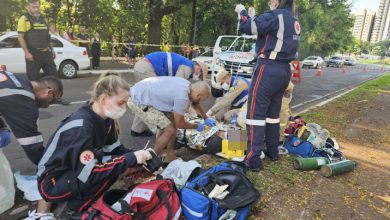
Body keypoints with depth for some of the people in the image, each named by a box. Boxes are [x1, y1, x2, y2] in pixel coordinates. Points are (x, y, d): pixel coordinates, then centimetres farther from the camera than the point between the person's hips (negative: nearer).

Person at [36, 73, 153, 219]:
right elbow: (89, 173, -33)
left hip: (74, 172, 8)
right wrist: (131, 158, -32)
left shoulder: (104, 118, -7)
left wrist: (137, 156, -18)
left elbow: (115, 148, 0)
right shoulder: (80, 127, -31)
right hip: (52, 183, -8)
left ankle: (80, 197, 4)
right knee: (109, 169, -26)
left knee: (116, 162, -11)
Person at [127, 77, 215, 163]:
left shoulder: (188, 85, 1)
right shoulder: (182, 97, -26)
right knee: (169, 130, -10)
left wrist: (206, 118, 31)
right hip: (138, 102, -10)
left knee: (173, 121, 10)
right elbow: (180, 124, -11)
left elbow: (195, 102, 23)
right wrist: (196, 126, 5)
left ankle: (170, 156, 20)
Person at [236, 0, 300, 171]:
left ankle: (253, 160, -8)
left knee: (255, 112, -7)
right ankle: (272, 151, 25)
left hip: (269, 68, -9)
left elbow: (247, 27, -13)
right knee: (273, 112, 17)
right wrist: (254, 17, 19)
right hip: (285, 70, 9)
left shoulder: (276, 15, -10)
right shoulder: (293, 22, 17)